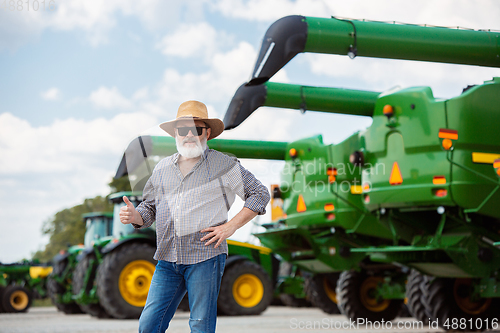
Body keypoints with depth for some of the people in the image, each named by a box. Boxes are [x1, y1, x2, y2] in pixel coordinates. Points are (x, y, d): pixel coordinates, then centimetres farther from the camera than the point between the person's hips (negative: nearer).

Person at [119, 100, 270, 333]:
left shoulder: (223, 165, 2)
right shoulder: (162, 168, 15)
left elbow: (260, 194, 4)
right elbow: (149, 208, 20)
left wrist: (231, 226, -5)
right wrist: (134, 216, -4)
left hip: (206, 256, -4)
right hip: (167, 260, 4)